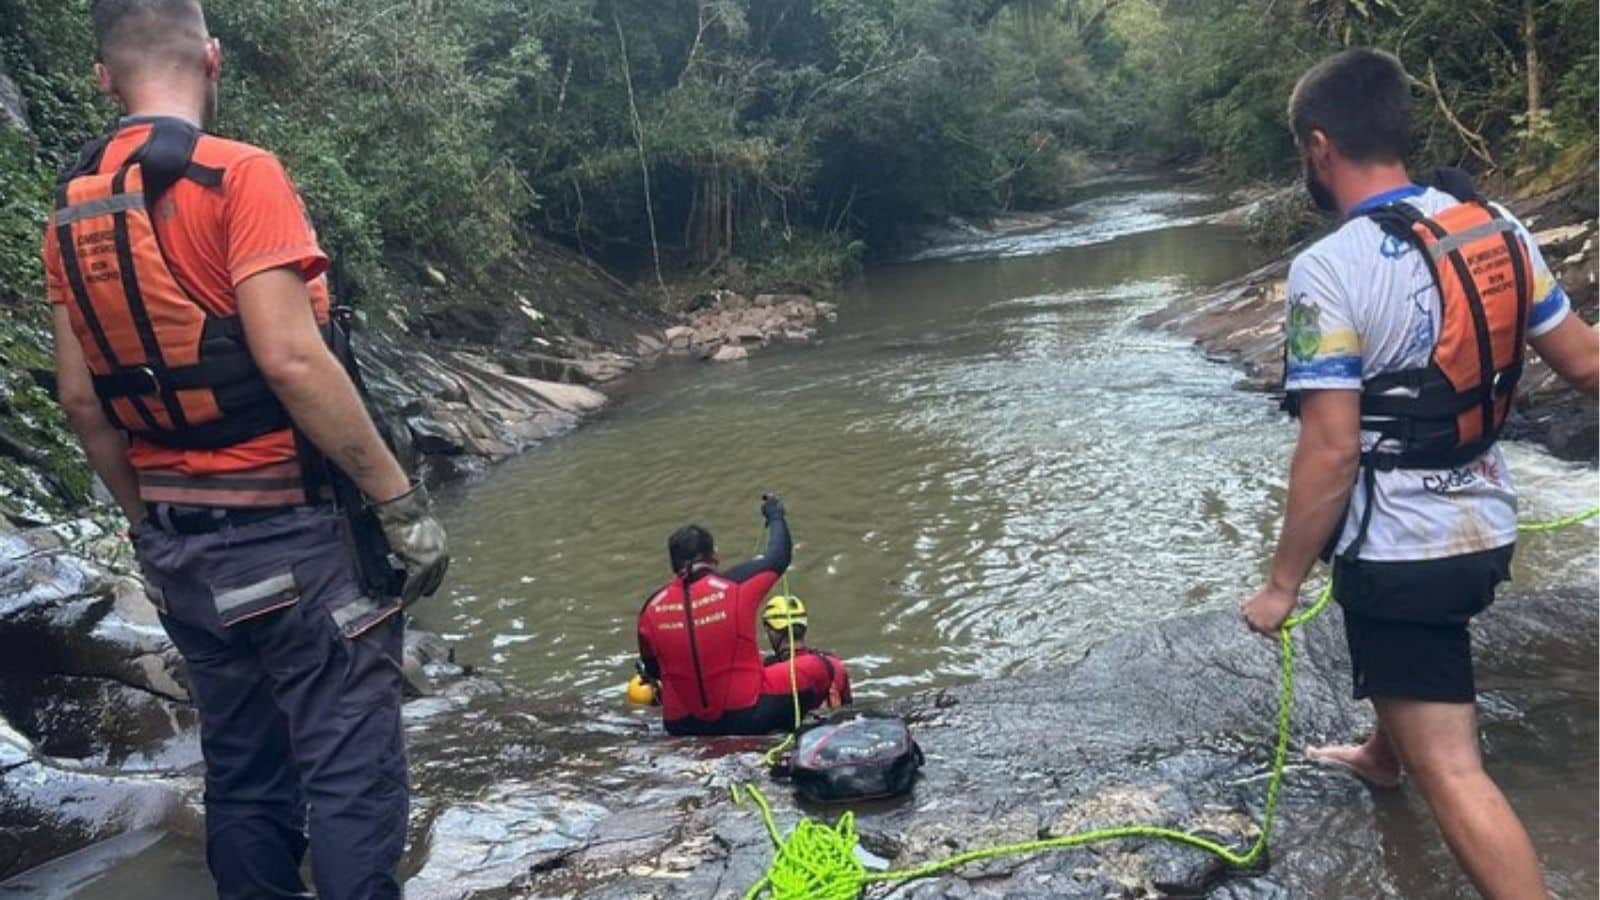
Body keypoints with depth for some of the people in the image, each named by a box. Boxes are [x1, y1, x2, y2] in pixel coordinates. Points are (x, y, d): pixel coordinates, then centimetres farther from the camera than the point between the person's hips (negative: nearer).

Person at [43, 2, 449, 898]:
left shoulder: (70, 212, 9)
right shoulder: (238, 175, -13)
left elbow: (82, 400, 11)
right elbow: (291, 359, -22)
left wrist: (152, 519, 21)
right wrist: (402, 500, -15)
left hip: (177, 547, 8)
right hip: (283, 532, -7)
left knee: (242, 772, 17)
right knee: (351, 774, -1)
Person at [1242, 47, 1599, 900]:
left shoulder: (1330, 270, -22)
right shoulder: (1497, 227, -2)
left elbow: (1331, 450, -23)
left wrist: (1282, 584, -14)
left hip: (1401, 550, -9)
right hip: (1485, 526, 9)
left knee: (1451, 770, -1)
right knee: (1400, 642, 37)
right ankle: (1383, 755, 64)